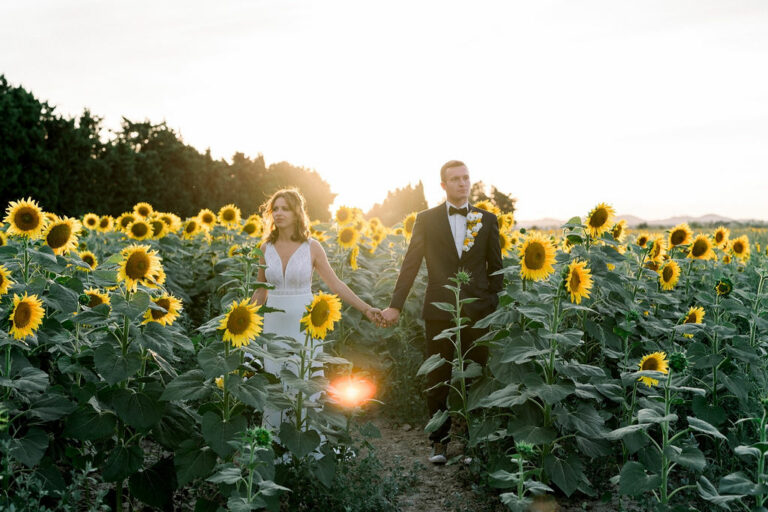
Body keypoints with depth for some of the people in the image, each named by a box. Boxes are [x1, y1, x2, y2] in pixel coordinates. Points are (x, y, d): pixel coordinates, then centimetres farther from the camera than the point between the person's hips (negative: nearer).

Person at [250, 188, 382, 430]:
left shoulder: (312, 247, -4)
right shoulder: (266, 249, 3)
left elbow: (335, 284, -2)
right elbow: (260, 292, 12)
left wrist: (365, 308, -8)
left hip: (304, 324, -2)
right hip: (275, 324, 2)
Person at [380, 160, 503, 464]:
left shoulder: (487, 220, 7)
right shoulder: (427, 219, 4)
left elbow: (495, 267, 11)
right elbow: (410, 264, 1)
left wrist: (494, 306, 4)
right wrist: (395, 305, -6)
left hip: (476, 312, 1)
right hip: (439, 311, -1)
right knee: (437, 381, 6)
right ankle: (439, 442, 17)